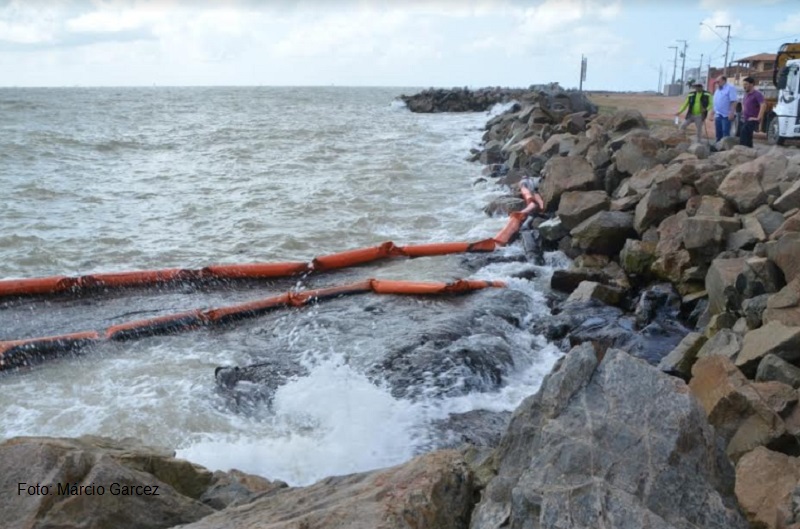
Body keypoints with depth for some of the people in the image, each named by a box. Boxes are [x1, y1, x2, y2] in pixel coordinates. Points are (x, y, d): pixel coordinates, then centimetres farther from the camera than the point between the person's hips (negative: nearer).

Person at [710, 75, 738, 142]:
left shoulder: (730, 88, -9)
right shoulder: (717, 90, 17)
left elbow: (734, 101, -17)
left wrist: (731, 113, -24)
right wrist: (714, 113, 18)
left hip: (726, 115, -8)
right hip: (718, 115, 8)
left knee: (726, 134, -8)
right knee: (718, 134, 12)